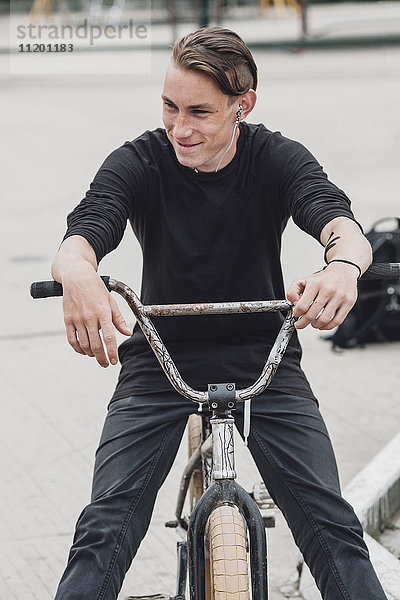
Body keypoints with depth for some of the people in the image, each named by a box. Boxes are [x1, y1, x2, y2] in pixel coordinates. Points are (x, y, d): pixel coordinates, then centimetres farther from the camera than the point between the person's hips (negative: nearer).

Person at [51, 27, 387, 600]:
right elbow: (83, 234, -27)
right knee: (104, 527, -15)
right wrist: (78, 274, -54)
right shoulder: (139, 162, -10)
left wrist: (343, 264, -54)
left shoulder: (277, 159, -9)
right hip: (158, 361, 0)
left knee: (331, 525, -14)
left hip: (264, 359, 0)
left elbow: (340, 222, -27)